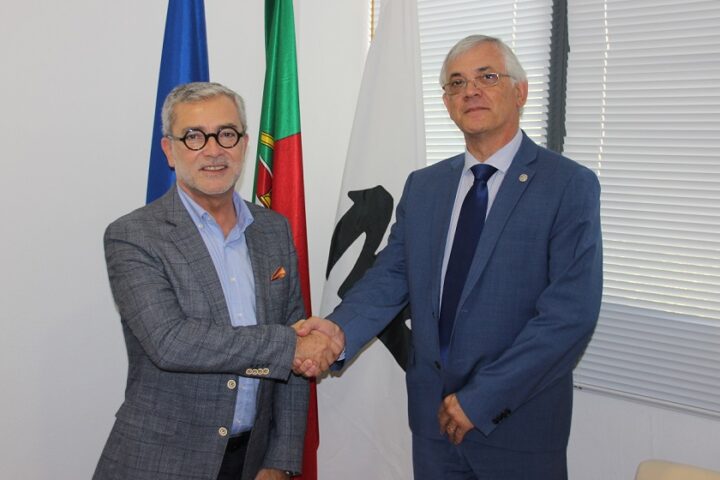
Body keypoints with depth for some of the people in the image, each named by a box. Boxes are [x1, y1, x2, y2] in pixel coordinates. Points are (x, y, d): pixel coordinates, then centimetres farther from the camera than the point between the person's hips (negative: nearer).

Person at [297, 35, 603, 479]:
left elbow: (571, 313, -17)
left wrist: (482, 399, -18)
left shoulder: (571, 186, -10)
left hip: (518, 426, -4)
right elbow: (391, 275, 4)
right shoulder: (423, 186, 8)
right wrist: (340, 329, -17)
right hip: (433, 416, 4)